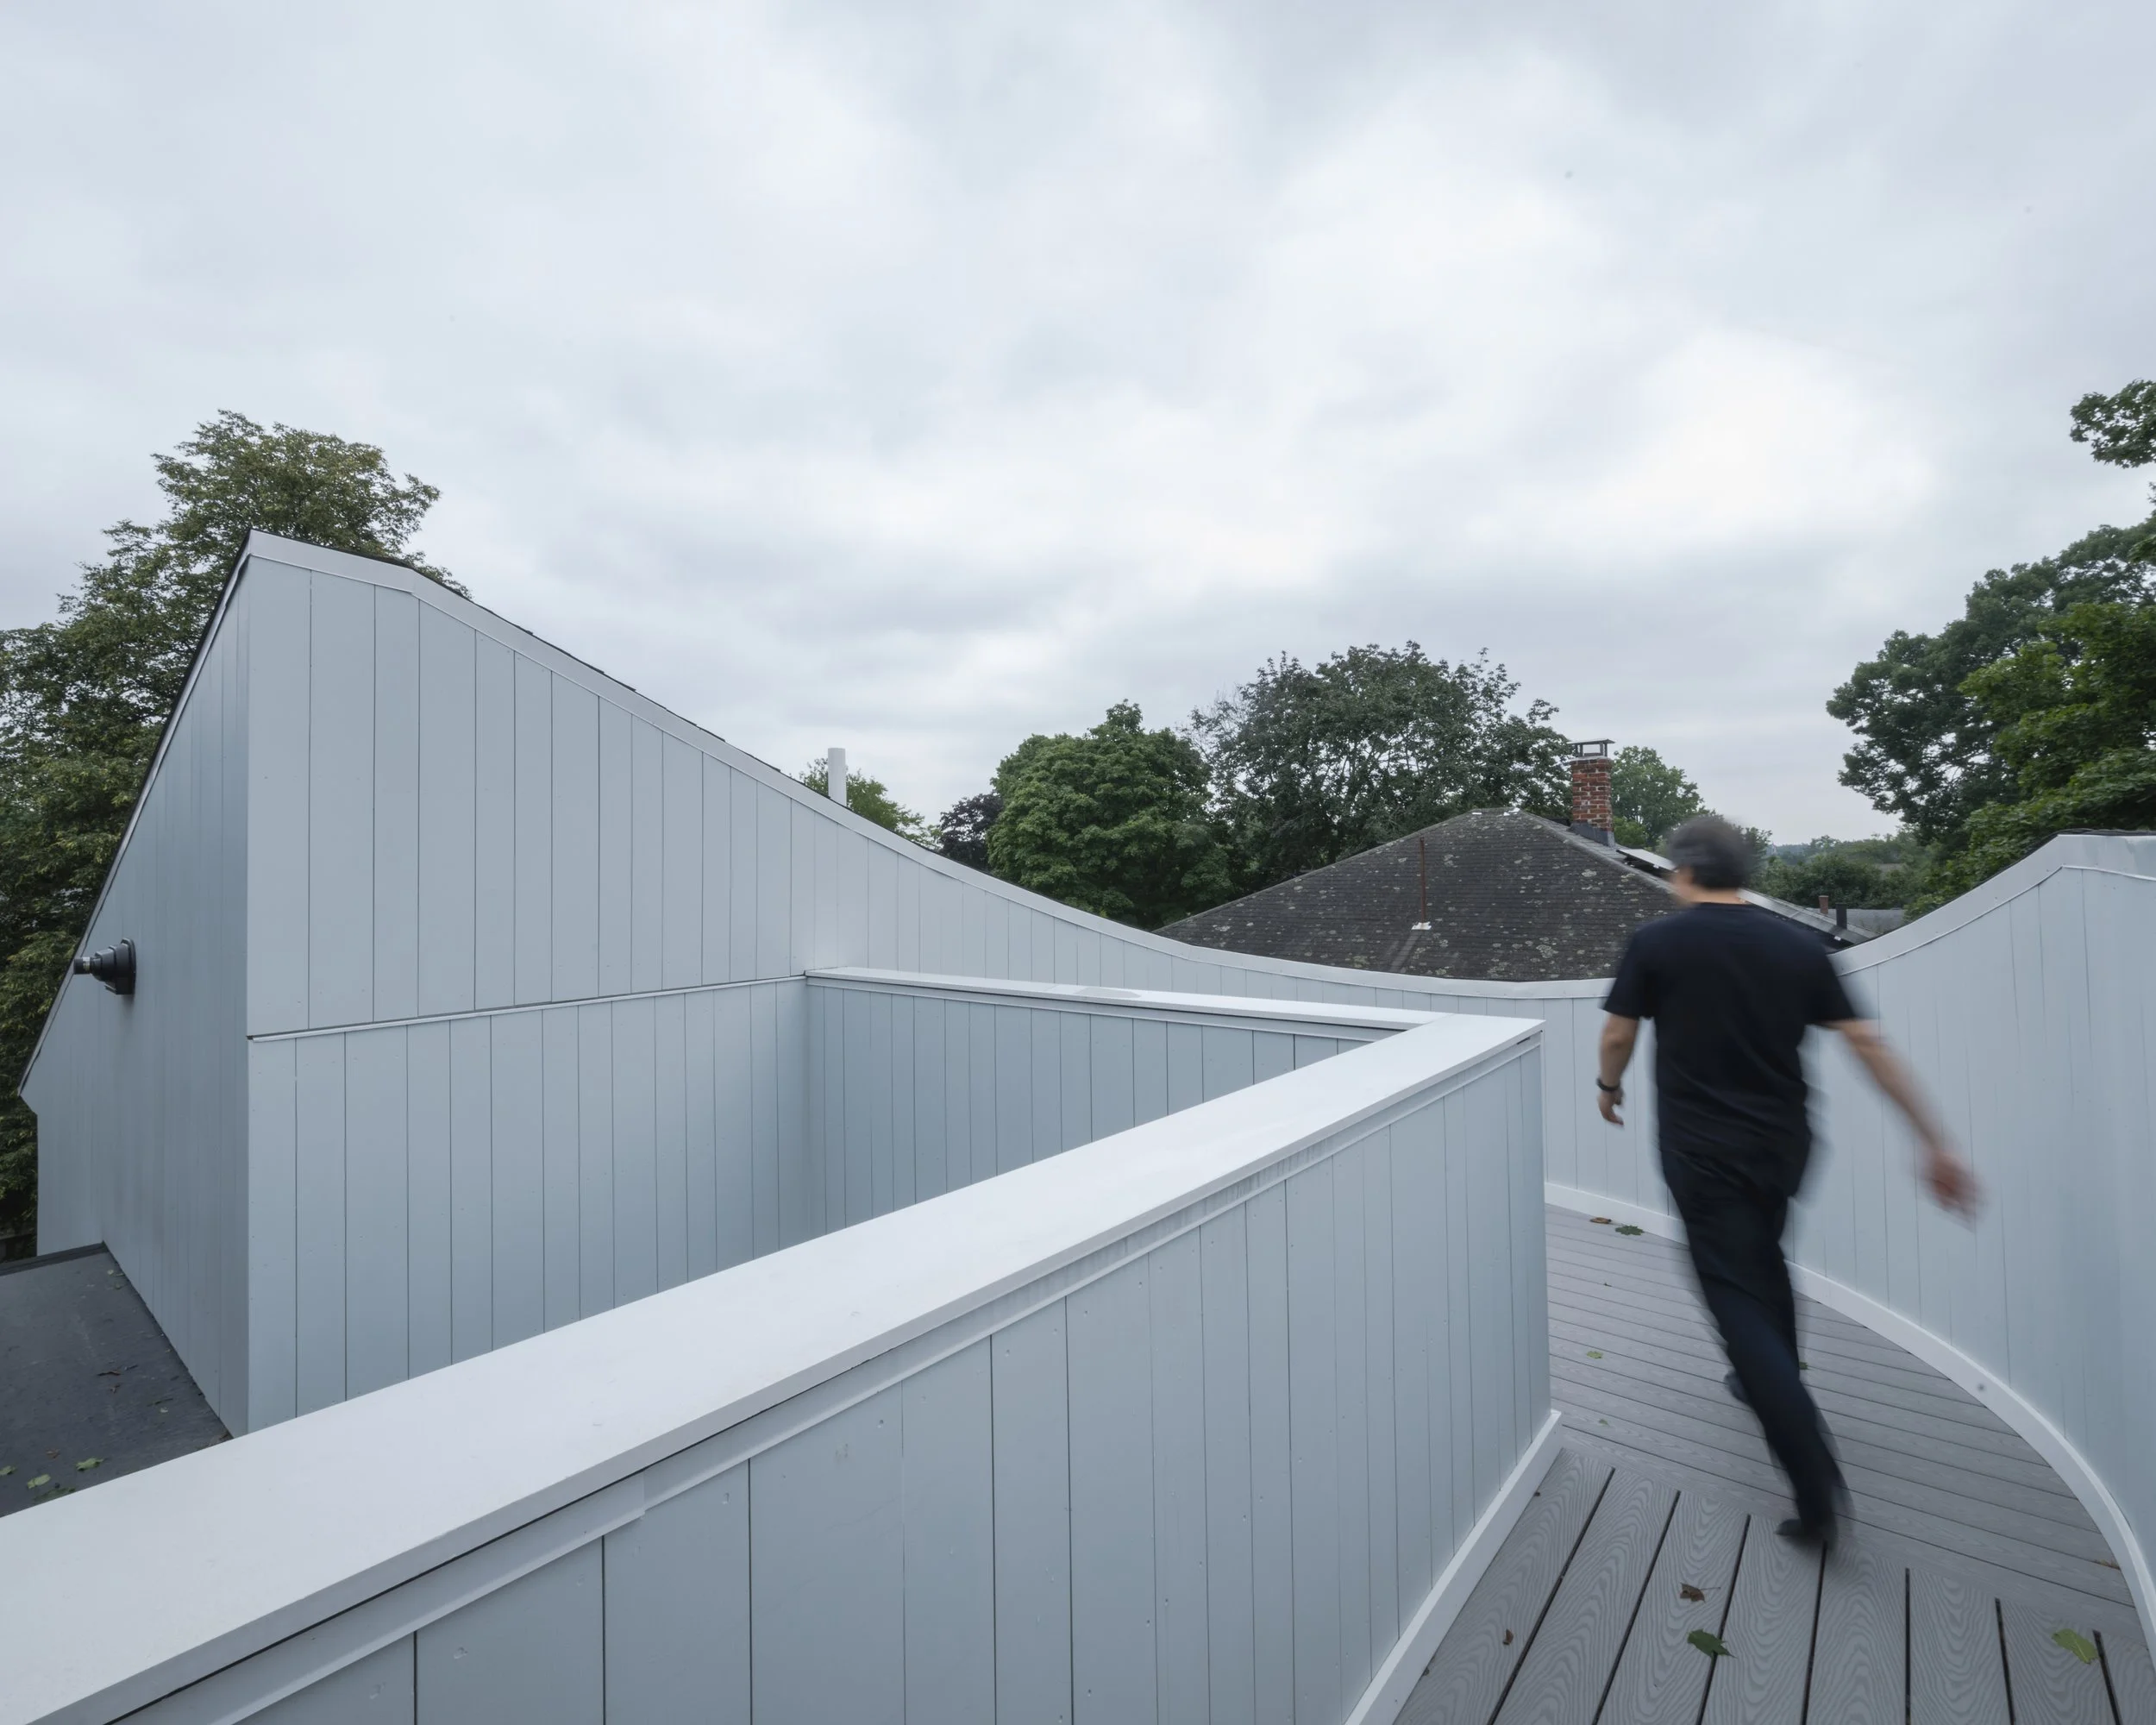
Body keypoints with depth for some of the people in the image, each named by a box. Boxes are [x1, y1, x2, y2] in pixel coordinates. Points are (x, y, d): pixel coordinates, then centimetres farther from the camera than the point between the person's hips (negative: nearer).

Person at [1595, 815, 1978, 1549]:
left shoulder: (1657, 943, -11)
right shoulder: (1798, 944, 0)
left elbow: (1617, 1034, -4)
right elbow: (1867, 1042, -1)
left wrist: (1609, 1085, 17)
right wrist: (1934, 1140, 5)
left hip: (1703, 1150, -5)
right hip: (1781, 1143, 6)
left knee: (1738, 1298, 1)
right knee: (1763, 1260, 28)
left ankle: (1817, 1484, -6)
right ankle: (1772, 1382, 47)